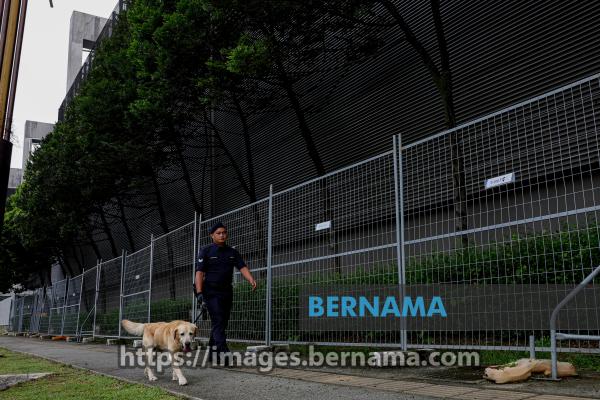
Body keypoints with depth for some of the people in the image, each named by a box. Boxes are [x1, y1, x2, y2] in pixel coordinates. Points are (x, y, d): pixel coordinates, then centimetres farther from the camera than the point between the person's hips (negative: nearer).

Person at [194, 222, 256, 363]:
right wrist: (199, 292, -19)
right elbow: (199, 272, -7)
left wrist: (251, 280, -18)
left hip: (227, 292, 5)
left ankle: (212, 353, 17)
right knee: (218, 322, -16)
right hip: (211, 292, -5)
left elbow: (243, 268, 1)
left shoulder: (232, 252, 12)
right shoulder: (206, 252, 0)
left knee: (222, 323, 7)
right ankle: (223, 352, -24)